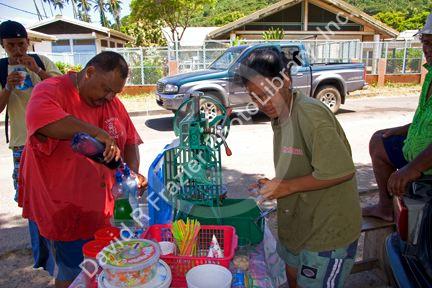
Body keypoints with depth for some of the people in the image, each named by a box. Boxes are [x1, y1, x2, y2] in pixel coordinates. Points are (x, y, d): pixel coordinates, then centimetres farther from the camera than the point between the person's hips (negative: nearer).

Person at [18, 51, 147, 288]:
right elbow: (40, 117, -36)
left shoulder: (112, 103, 6)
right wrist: (96, 132, -40)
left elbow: (130, 140, 9)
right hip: (59, 210, -5)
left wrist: (133, 171, -8)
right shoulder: (50, 90, -13)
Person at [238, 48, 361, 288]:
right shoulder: (279, 116, 3)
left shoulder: (310, 114, -27)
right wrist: (273, 187, 1)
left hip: (328, 228, -8)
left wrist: (289, 186, -24)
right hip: (298, 221, 8)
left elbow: (342, 171, -30)